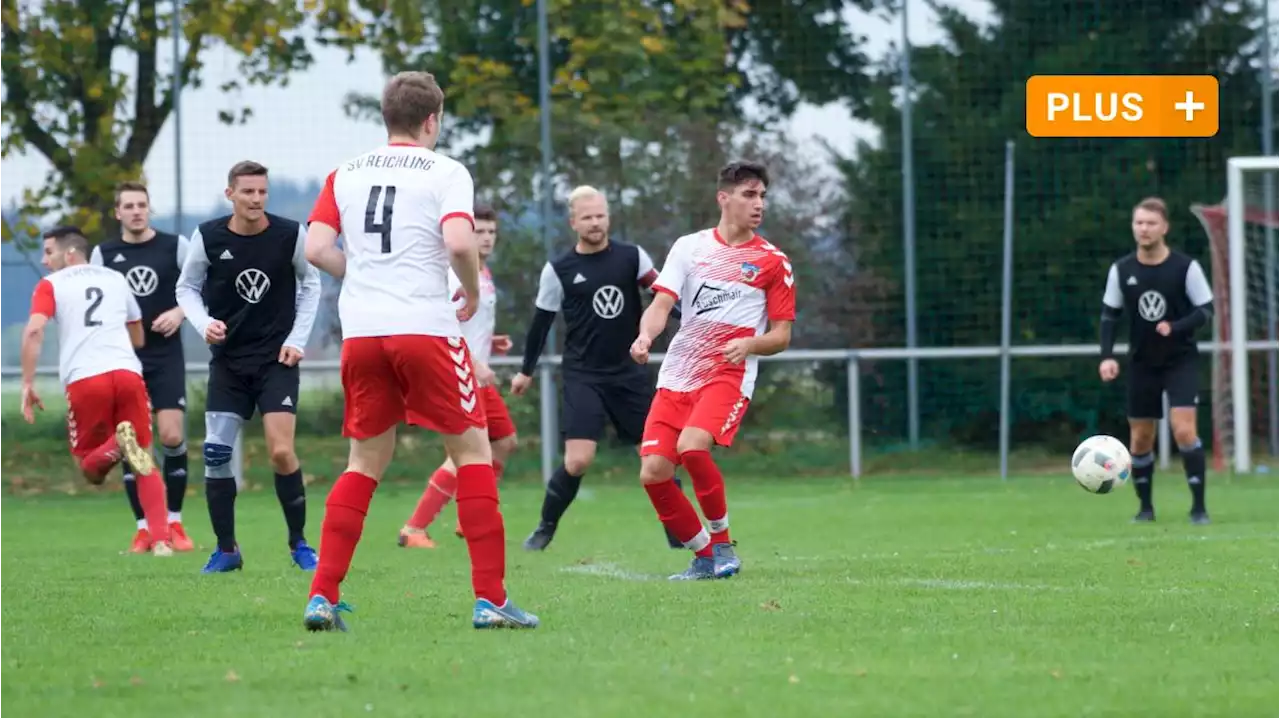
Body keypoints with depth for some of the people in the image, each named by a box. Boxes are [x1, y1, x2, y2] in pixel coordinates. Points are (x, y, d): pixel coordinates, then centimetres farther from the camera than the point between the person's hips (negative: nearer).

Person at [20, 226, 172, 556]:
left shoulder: (50, 285, 11)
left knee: (90, 469, 10)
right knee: (147, 463, 11)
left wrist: (28, 384, -4)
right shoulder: (116, 279, 24)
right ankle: (161, 541, -6)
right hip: (127, 372, 3)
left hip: (83, 380, -3)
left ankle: (116, 446, -25)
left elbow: (34, 331, -5)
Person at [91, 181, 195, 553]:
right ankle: (143, 527, 4)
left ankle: (174, 522, 4)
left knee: (172, 436, -10)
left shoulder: (175, 246, 2)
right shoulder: (103, 254, 6)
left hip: (166, 356, -1)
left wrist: (180, 312, -11)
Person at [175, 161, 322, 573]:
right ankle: (226, 550, 11)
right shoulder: (208, 238, -7)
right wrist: (204, 323, -12)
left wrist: (297, 339, 0)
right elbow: (186, 287, 6)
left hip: (277, 358, -2)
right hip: (228, 360, 2)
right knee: (215, 453, -4)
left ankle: (299, 544, 3)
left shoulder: (290, 235, -8)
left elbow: (311, 284, 8)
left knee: (281, 451, -14)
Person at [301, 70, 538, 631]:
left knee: (366, 460, 14)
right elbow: (459, 242, -16)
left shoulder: (345, 174, 12)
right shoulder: (446, 173, 0)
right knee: (472, 450, 6)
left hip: (360, 332, 4)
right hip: (425, 327, -4)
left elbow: (317, 250, 3)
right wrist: (472, 292, 2)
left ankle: (322, 597, 5)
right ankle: (490, 598, -1)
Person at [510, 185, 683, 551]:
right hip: (583, 377, -2)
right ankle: (545, 529, 7)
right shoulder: (558, 269, -2)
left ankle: (678, 537, 10)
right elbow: (542, 321, 7)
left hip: (629, 373, 2)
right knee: (577, 461, -15)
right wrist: (527, 370, 15)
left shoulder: (632, 256, 1)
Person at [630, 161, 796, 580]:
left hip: (729, 375, -4)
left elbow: (782, 336, 4)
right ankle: (704, 556, 9)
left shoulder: (773, 261, 3)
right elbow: (661, 304, 3)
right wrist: (646, 336, -19)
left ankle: (721, 542, -10)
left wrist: (748, 344, -17)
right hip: (677, 375, 4)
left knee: (691, 445, -29)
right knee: (653, 472, -9)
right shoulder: (690, 247, 9)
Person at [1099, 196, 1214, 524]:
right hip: (1142, 363, 3)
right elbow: (1110, 315, 4)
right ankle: (1145, 506, 24)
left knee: (1184, 430, -17)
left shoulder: (1186, 267, -12)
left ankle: (1199, 506, -9)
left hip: (1181, 361, -3)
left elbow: (1206, 310, -8)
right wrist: (1107, 356, -9)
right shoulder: (1121, 270, -3)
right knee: (1140, 439, 6)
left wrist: (1175, 327, -26)